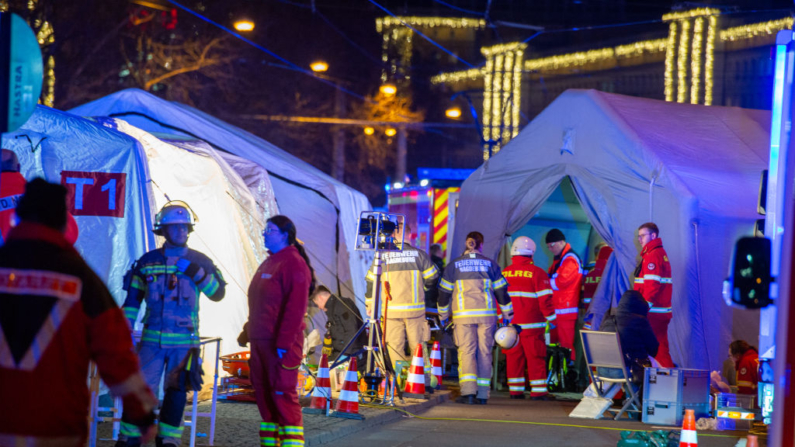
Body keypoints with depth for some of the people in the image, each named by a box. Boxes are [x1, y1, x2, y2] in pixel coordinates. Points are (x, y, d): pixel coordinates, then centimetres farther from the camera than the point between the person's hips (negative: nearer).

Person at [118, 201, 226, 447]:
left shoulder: (199, 262, 6)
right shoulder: (147, 262, 7)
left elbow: (218, 293, 0)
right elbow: (132, 300, 9)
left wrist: (196, 272, -13)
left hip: (185, 341, 0)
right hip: (152, 340, 0)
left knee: (176, 392, 1)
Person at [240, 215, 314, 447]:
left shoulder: (293, 264, -12)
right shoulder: (268, 264, 18)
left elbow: (295, 308, -19)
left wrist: (284, 343, -23)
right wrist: (247, 332, 20)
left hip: (280, 344, -9)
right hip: (260, 340, 9)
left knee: (282, 394, -10)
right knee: (263, 393, 10)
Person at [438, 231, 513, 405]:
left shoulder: (453, 265, 7)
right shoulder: (490, 264, 8)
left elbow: (444, 293, 9)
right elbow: (501, 291, 8)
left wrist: (443, 316, 21)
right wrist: (508, 316, 15)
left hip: (463, 315, -1)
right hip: (486, 314, 1)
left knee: (466, 351, -3)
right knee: (484, 352, 5)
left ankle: (468, 392, -18)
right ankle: (482, 394, 4)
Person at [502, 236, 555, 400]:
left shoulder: (504, 273, 6)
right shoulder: (537, 273, -8)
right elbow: (545, 299, -9)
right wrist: (551, 318, 0)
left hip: (509, 324, 4)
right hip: (531, 324, -4)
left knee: (513, 357, 9)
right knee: (535, 357, 1)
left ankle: (515, 390, 11)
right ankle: (538, 391, 1)